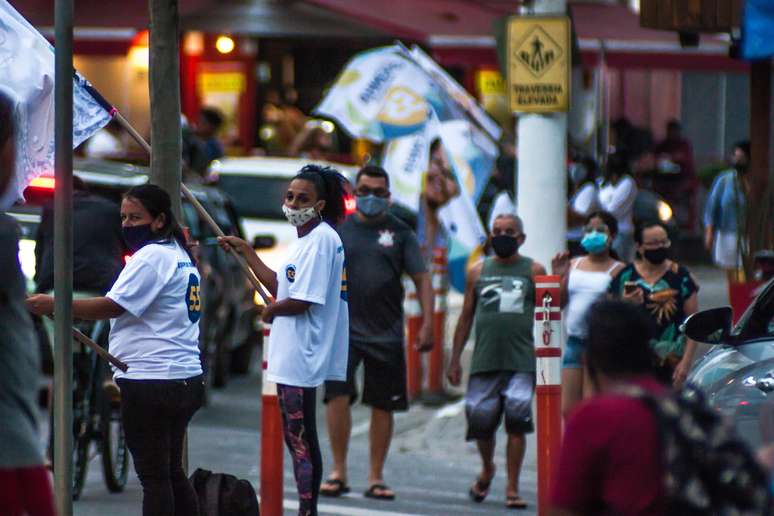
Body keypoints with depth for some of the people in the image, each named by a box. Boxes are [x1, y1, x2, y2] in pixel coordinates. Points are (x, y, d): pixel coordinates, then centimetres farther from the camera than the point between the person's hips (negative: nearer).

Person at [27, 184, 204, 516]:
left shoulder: (152, 256, -13)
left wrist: (55, 305, -18)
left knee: (153, 476, -7)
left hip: (151, 384, -10)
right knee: (171, 473, 17)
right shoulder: (180, 256, 18)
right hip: (186, 379, 10)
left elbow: (113, 306, -20)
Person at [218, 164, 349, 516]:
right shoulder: (306, 239, 15)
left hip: (300, 358, -11)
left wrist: (271, 310, -3)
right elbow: (280, 287, 19)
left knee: (300, 438, -6)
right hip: (292, 355, 11)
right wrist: (245, 251, 21)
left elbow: (301, 301, -22)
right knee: (298, 437, 14)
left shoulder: (320, 239, -17)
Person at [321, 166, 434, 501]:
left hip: (386, 333, 1)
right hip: (344, 329, -1)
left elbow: (422, 280, 5)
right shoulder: (336, 231, 6)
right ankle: (338, 472, -5)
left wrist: (427, 325, -5)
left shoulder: (400, 233, 6)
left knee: (383, 406, 5)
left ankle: (376, 478, 13)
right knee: (337, 395, -15)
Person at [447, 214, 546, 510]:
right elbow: (466, 316, 15)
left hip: (522, 361, -2)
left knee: (517, 419, -12)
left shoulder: (533, 271, 8)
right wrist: (455, 359, 13)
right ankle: (487, 469, 33)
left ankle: (512, 488, -5)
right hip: (484, 360, 2)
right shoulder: (479, 272, 13)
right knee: (479, 419, 3)